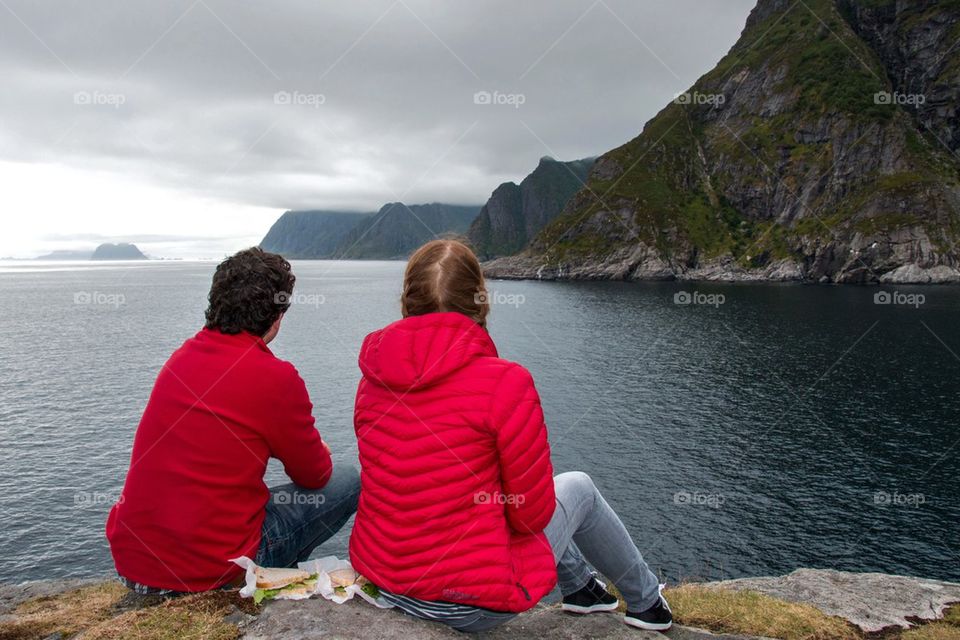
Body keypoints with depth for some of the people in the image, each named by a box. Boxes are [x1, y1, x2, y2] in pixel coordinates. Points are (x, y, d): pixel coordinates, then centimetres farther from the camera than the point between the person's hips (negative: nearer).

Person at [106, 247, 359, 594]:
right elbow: (315, 475, -2)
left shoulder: (181, 357, 5)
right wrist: (319, 450, 23)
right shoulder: (277, 378, -17)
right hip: (211, 571, -7)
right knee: (347, 480, 8)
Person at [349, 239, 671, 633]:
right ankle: (645, 601, 43)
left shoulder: (372, 379, -3)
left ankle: (579, 587, 48)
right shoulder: (505, 382, -21)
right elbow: (532, 513, -13)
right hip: (471, 607, -6)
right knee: (578, 486, 19)